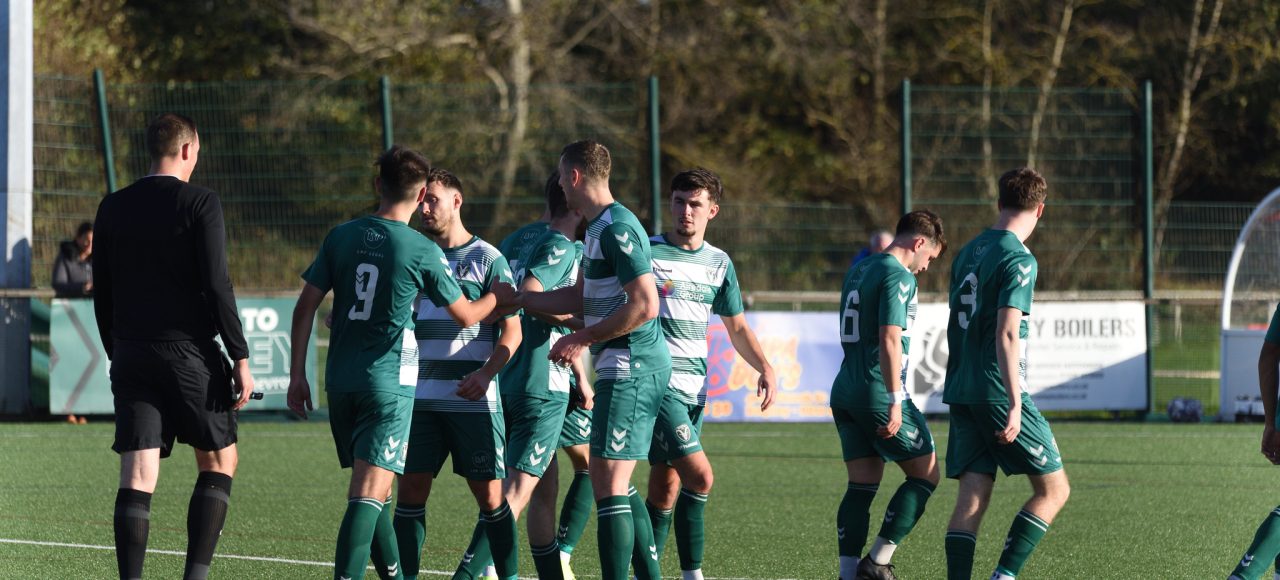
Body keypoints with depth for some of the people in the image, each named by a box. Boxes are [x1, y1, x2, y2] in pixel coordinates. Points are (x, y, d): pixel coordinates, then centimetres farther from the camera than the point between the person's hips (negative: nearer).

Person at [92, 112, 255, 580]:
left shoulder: (113, 208, 9)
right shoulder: (200, 203, -7)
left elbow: (102, 294, 13)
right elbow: (216, 285, -12)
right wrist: (240, 358, -8)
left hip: (131, 354, 4)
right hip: (190, 351, -4)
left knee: (136, 476, 1)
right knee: (219, 462, 11)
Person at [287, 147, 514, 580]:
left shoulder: (341, 237, 4)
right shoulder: (422, 251, -7)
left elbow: (305, 307, 4)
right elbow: (465, 316, 3)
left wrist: (297, 374, 10)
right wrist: (498, 297, 24)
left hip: (339, 379, 5)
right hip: (389, 381, -5)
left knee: (371, 490, 17)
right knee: (369, 492, -10)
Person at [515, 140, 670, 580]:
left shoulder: (616, 229, -16)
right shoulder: (600, 228, 16)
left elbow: (645, 305, -22)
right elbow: (581, 297, 26)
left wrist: (583, 338, -16)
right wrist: (516, 299, 27)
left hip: (631, 370, -10)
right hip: (631, 369, 10)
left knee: (607, 482, -12)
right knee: (619, 486, 14)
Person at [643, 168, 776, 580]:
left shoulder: (719, 263, 13)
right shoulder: (647, 252, -4)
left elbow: (737, 328, 19)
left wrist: (765, 368, 5)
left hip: (694, 388, 6)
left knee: (665, 490, 7)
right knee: (699, 476, -17)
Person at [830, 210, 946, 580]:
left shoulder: (859, 270, 17)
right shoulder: (899, 276, -11)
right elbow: (889, 340, -19)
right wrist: (895, 403, -20)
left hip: (845, 393, 8)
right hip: (879, 394, -8)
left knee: (862, 485, 7)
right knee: (926, 474, 4)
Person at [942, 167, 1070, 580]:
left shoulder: (967, 254, 13)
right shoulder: (1019, 260, -11)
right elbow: (1006, 334, -19)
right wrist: (1014, 405, -21)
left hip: (961, 392, 8)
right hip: (999, 393, -7)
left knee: (971, 499, 4)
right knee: (1053, 489, 2)